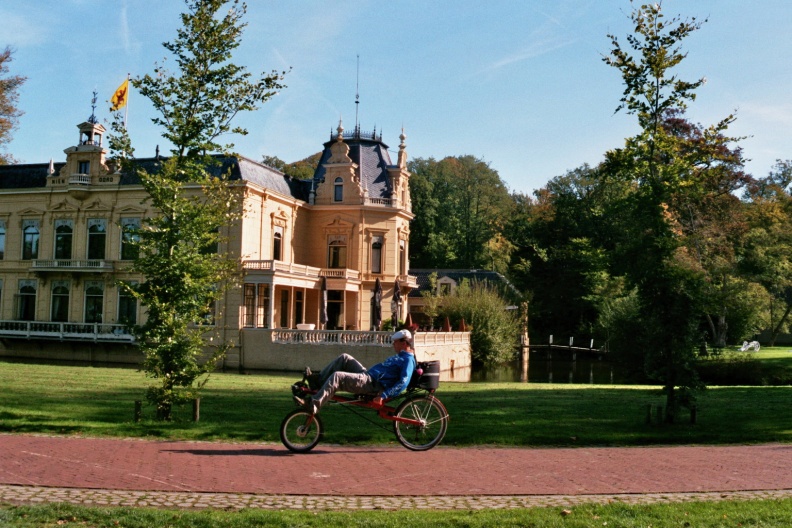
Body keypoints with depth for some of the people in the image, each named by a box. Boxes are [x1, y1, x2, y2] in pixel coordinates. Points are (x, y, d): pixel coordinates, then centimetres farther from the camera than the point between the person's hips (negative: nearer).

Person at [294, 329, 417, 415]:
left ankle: (313, 405, -26)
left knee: (336, 376, -24)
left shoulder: (408, 360, -10)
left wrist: (383, 396, -29)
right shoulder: (400, 356, 22)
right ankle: (318, 380, 8)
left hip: (372, 384, -10)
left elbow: (403, 382, -23)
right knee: (344, 358, 11)